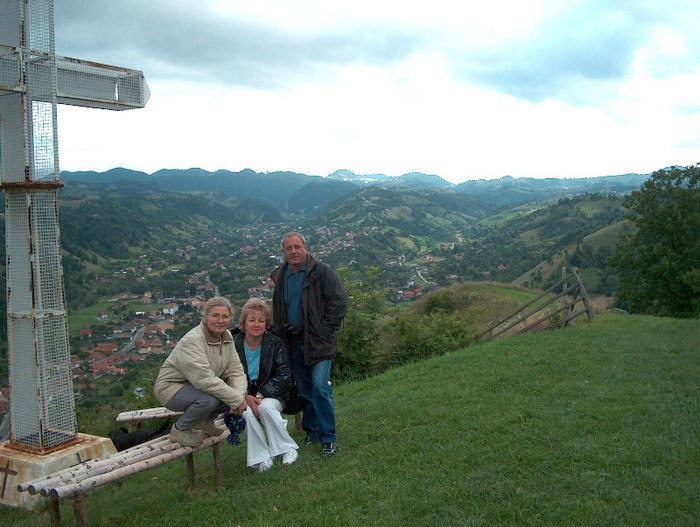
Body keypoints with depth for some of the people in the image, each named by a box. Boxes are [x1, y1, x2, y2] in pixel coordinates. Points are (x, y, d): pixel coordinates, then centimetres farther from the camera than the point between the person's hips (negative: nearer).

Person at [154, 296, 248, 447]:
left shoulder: (227, 337, -2)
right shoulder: (192, 340, -27)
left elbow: (236, 372, -5)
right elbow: (204, 380, -35)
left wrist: (239, 397, -25)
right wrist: (236, 400, -32)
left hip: (197, 386, 7)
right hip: (171, 388, -7)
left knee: (238, 390, -14)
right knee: (209, 399, -34)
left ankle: (205, 421, 12)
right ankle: (179, 429, -5)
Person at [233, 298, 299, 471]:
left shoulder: (275, 344, -1)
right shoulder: (233, 345, -3)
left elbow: (283, 375, -6)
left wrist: (261, 395, -18)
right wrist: (246, 397, -22)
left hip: (270, 396, 0)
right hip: (242, 397, 0)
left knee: (266, 407, -32)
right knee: (246, 412, -32)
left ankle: (287, 449, -13)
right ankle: (260, 457, -18)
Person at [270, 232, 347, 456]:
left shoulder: (322, 272, -7)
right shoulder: (280, 277, 10)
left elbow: (339, 301, -8)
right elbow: (277, 310, 23)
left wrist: (326, 330, -10)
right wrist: (280, 332, 9)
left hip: (318, 343, -5)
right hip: (294, 343, 5)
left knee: (320, 388, -10)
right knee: (304, 391, 11)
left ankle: (327, 438, 1)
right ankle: (311, 432, 25)